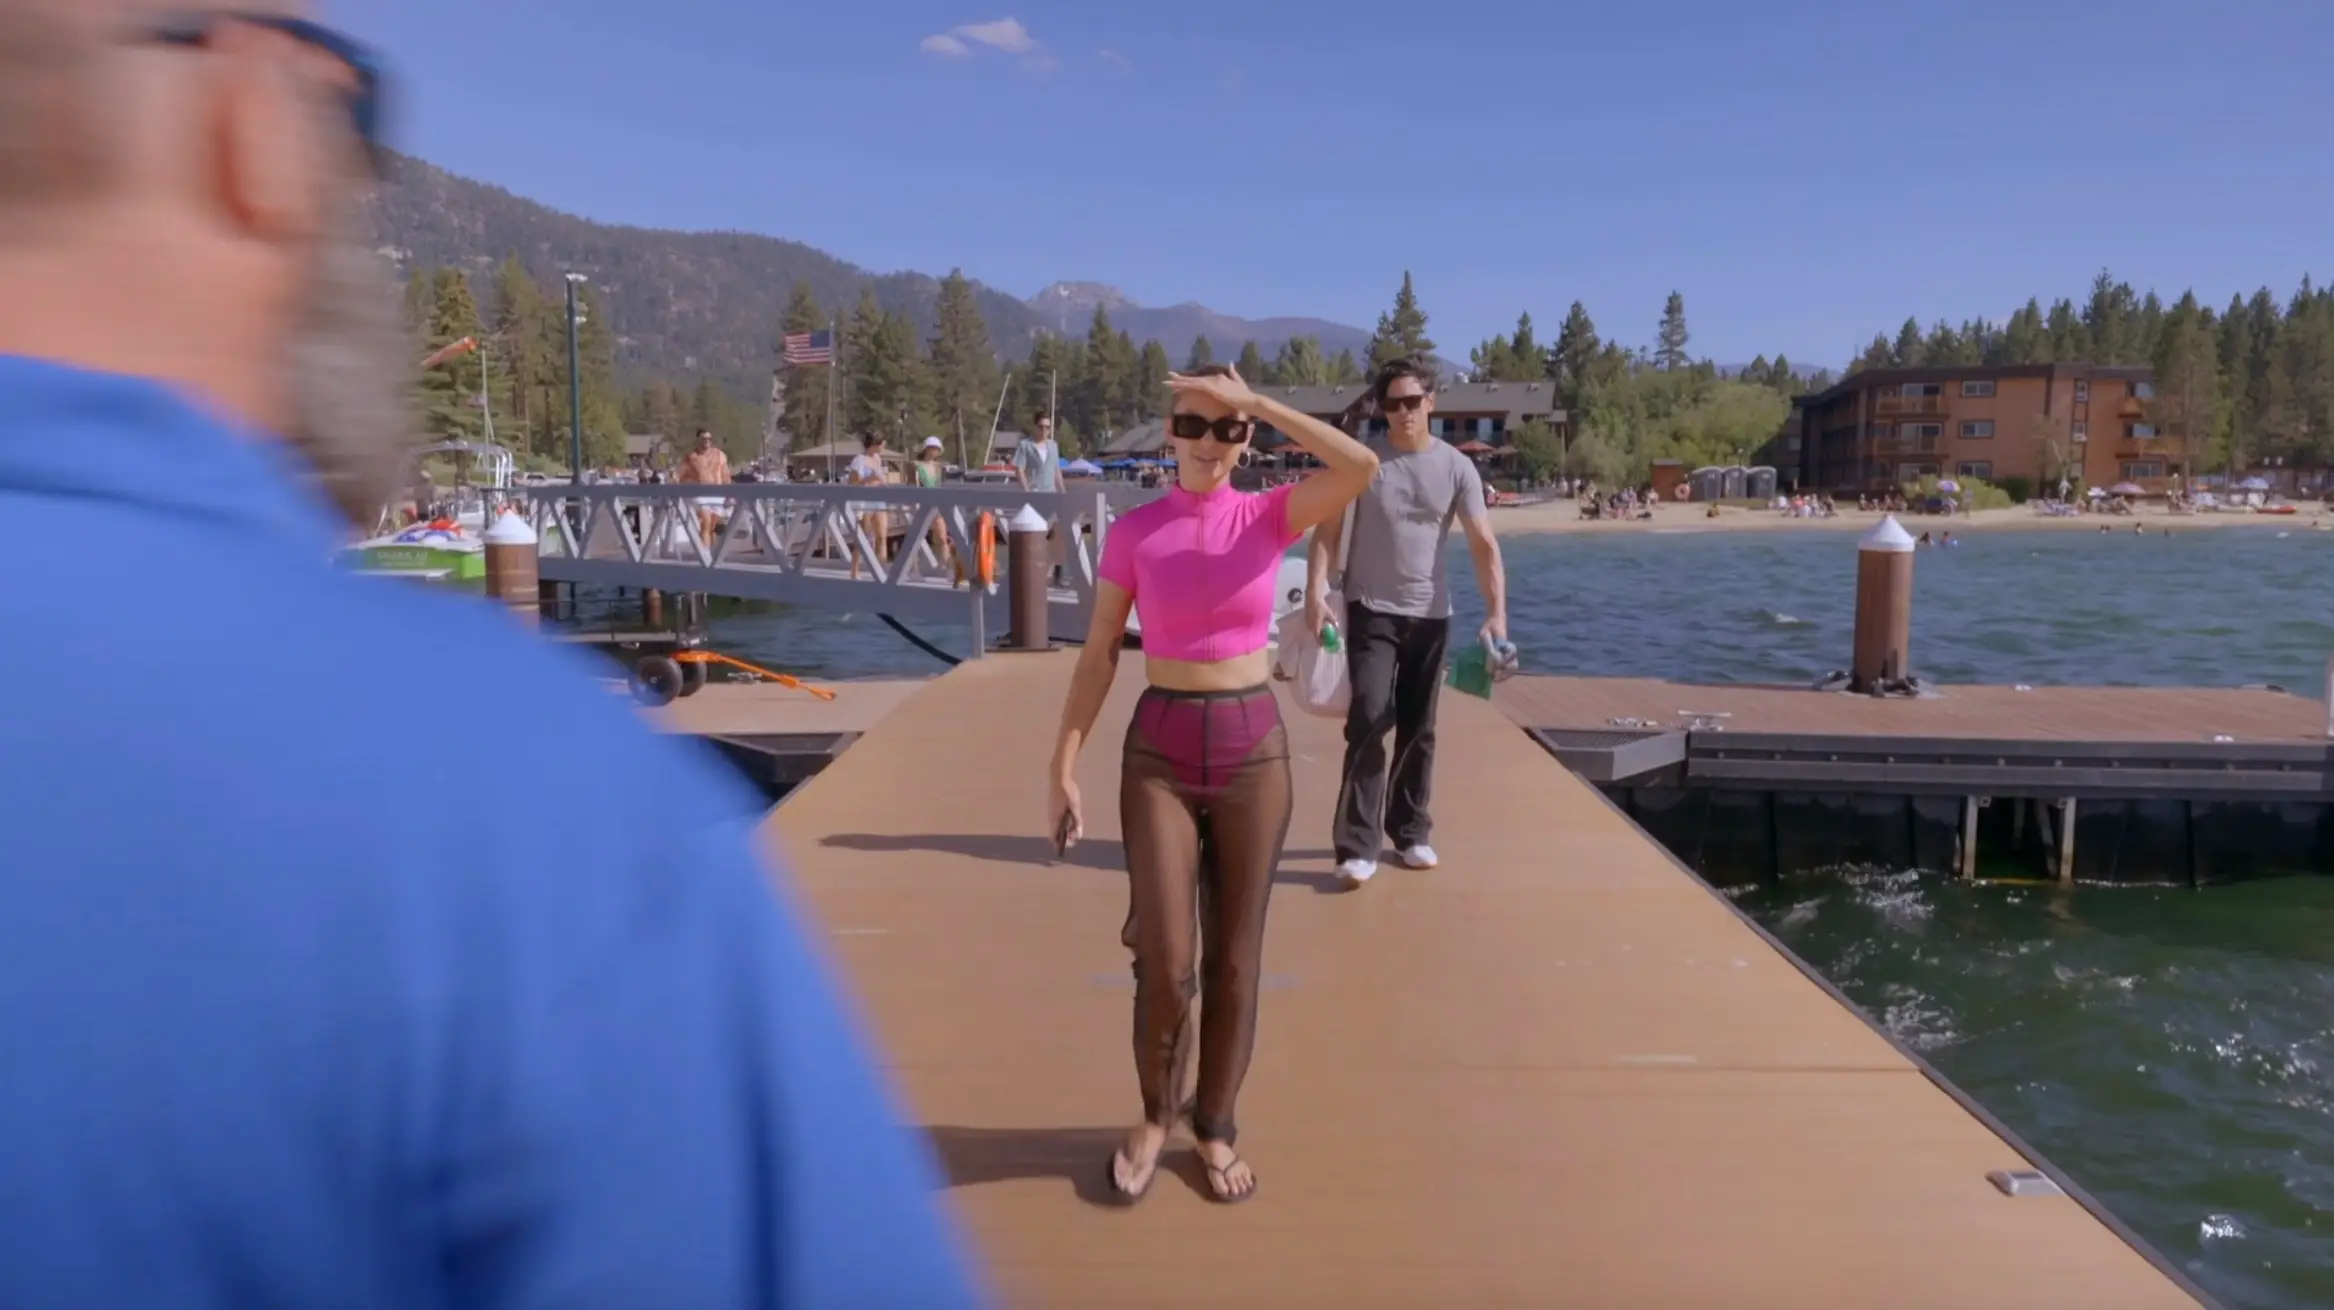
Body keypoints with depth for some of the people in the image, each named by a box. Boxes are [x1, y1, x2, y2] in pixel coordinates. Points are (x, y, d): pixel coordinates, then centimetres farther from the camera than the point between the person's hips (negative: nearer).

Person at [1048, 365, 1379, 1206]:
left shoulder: (1270, 517, -1)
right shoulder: (1133, 532, -2)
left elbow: (1362, 468, -19)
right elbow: (1098, 656, 1)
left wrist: (1258, 402, -16)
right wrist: (1064, 767, -3)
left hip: (1253, 747, 1)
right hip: (1159, 750, -1)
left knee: (1235, 957, 9)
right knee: (1165, 961, -3)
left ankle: (1216, 1126, 30)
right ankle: (1154, 1117, 25)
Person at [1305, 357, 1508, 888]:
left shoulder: (1456, 467, -1)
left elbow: (1484, 546, -5)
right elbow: (1327, 531, -5)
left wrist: (1497, 614, -17)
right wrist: (1315, 593, -19)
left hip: (1430, 614, 3)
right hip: (1371, 610, -2)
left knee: (1419, 729, 11)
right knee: (1369, 720, -12)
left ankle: (1410, 833, 26)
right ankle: (1358, 846, -8)